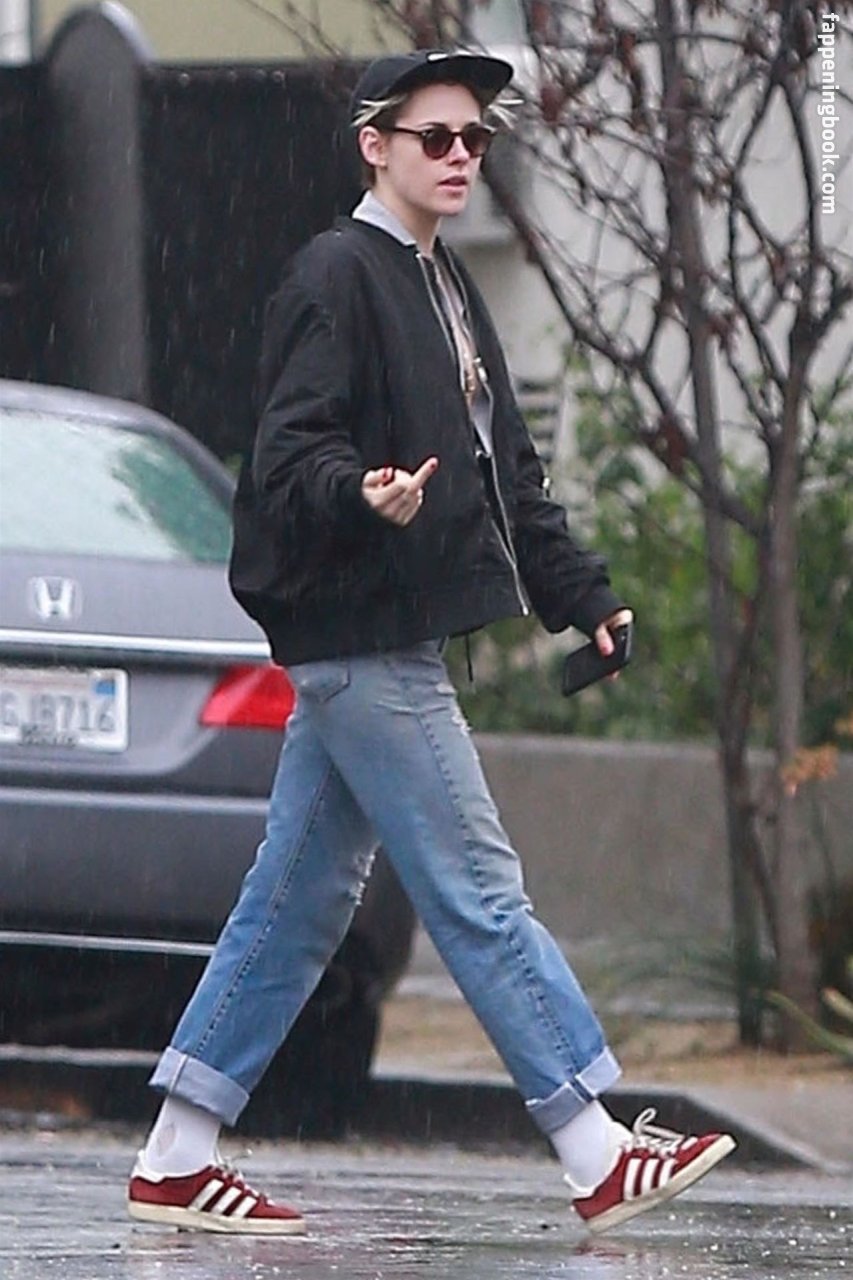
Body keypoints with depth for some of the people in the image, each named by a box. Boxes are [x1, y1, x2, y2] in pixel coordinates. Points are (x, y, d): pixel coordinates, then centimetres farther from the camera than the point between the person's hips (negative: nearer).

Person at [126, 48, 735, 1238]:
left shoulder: (443, 288, 19)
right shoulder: (336, 277, -11)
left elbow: (505, 466, 25)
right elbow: (290, 453, -19)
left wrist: (579, 592, 21)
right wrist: (366, 496, -38)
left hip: (380, 644, 10)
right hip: (360, 635, -10)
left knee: (301, 899, 10)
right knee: (481, 896, -8)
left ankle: (177, 1162, 13)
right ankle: (598, 1157, -6)